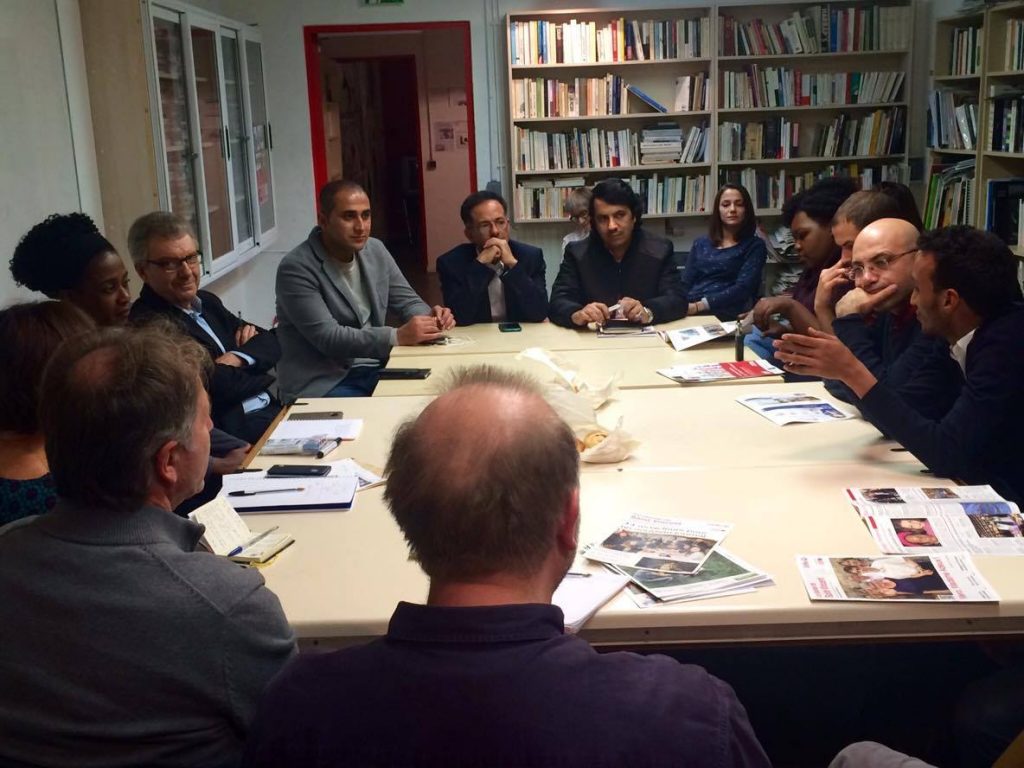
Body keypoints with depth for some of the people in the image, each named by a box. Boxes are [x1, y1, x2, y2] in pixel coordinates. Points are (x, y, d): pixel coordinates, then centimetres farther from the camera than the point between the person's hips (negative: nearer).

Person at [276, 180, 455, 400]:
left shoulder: (375, 250, 7)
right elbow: (327, 337, -21)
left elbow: (407, 301, 12)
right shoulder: (296, 268, -14)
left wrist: (430, 318, -12)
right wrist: (398, 336, -29)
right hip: (322, 385, -6)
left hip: (373, 371, 7)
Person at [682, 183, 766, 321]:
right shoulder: (700, 244, 21)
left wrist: (698, 306, -17)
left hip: (726, 316, -3)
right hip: (690, 313, 3)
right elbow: (685, 284, 14)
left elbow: (742, 288, -6)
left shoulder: (754, 246, 9)